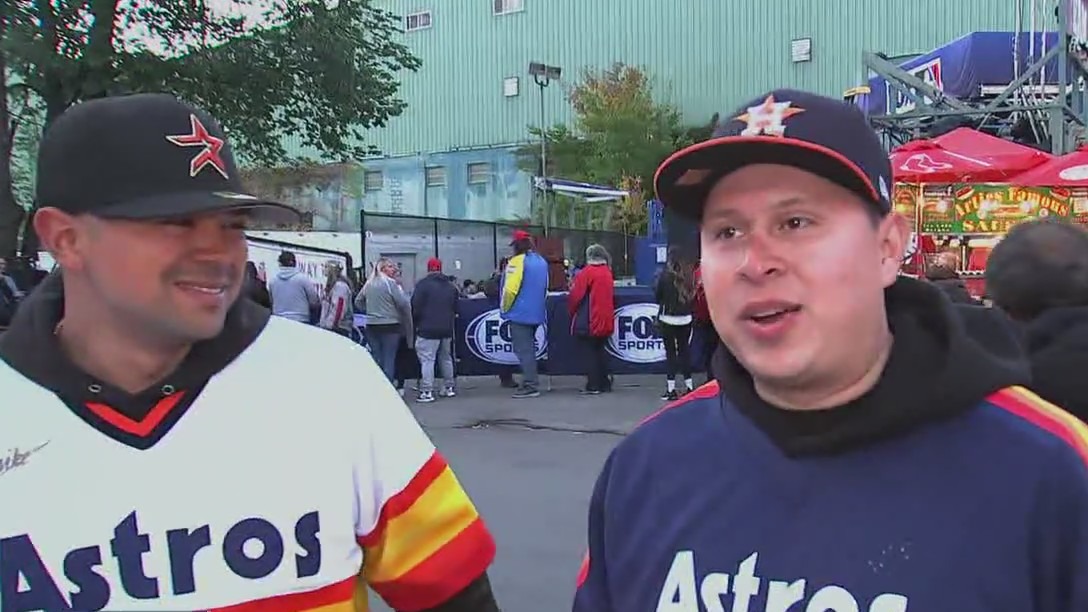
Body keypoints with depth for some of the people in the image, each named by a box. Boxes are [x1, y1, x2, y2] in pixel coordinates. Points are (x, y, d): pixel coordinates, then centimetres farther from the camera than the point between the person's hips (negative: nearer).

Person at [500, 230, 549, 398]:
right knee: (529, 349, 15)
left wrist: (504, 309, -5)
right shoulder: (541, 262, 12)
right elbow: (545, 288, 17)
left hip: (520, 313, -8)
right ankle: (531, 383, 18)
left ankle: (531, 386, -8)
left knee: (523, 350, -5)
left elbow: (510, 289, -18)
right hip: (536, 313, 8)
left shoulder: (517, 261, -14)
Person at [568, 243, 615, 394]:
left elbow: (575, 295, -14)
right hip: (605, 321, 6)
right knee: (601, 350, 15)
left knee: (590, 352, 0)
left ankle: (593, 386, -1)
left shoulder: (587, 272, -13)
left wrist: (572, 311, 3)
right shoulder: (608, 273, 9)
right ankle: (604, 384, 17)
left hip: (588, 321, -6)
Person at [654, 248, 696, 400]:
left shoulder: (666, 275, -12)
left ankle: (671, 389, 2)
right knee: (685, 351, 13)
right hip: (686, 319, 3)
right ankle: (689, 386, 17)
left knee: (670, 353, 2)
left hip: (668, 319, -3)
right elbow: (694, 296, 3)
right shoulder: (689, 275, -3)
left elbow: (657, 297, -4)